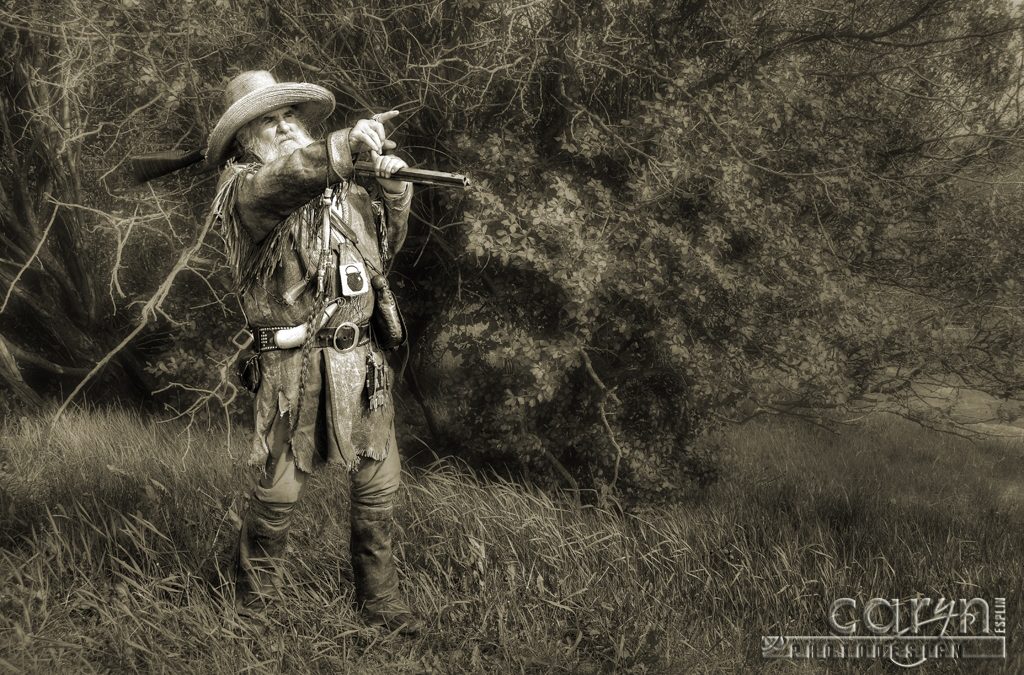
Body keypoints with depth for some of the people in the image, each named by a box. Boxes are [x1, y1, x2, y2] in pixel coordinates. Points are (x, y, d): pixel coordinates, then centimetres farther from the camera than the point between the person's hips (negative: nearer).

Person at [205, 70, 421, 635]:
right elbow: (290, 174, -27)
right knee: (280, 490, 3)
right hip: (293, 362, -5)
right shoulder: (242, 190, -4)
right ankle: (255, 587, 27)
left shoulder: (338, 187, 16)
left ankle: (378, 597, 23)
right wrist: (348, 141, -32)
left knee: (378, 483, 8)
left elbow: (383, 245, 20)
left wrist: (391, 189, 6)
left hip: (361, 355, 5)